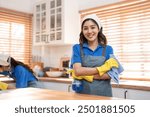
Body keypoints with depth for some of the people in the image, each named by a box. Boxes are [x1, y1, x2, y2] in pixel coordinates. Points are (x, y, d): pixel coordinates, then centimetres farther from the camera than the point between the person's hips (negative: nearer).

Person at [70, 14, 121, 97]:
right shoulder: (77, 48, -2)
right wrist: (102, 68, -15)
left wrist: (85, 75, -16)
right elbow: (77, 71, -15)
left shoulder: (108, 49, 0)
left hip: (103, 94, 0)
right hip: (82, 94, 0)